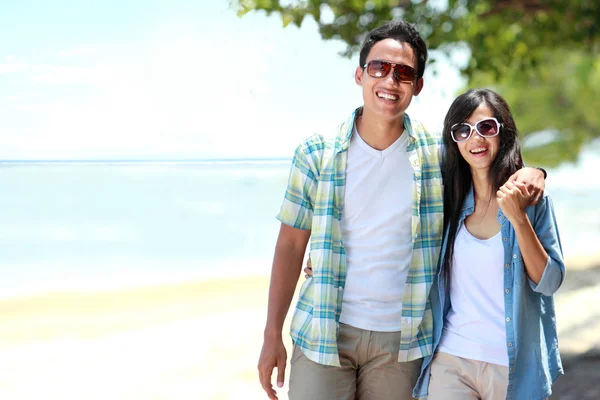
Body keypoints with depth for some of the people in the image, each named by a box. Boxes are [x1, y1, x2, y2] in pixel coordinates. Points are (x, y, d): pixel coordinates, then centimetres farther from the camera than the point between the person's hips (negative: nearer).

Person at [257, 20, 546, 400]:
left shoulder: (439, 153, -1)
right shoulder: (317, 152, -2)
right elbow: (291, 244, 1)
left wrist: (530, 173, -11)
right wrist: (272, 334, -2)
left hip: (401, 340, 1)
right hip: (323, 335, 0)